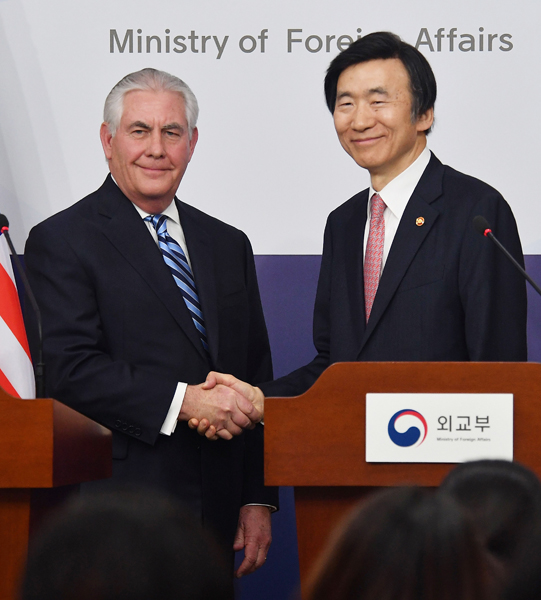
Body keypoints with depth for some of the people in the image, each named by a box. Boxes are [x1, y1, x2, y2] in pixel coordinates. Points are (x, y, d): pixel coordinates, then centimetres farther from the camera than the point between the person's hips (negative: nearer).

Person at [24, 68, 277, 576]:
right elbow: (71, 369, -14)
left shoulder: (228, 245, 17)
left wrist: (258, 500, 9)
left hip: (214, 515, 5)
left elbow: (255, 377, 16)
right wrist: (181, 400, -21)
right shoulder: (62, 241, -2)